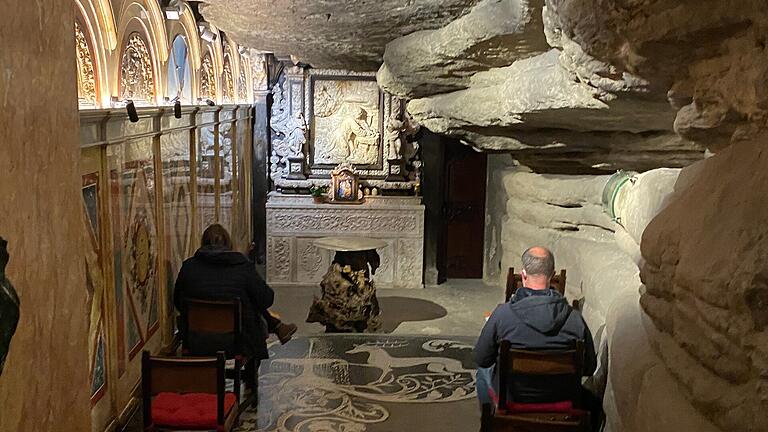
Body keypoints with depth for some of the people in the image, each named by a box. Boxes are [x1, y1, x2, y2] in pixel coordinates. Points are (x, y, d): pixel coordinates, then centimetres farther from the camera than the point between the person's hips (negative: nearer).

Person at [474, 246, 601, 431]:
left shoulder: (502, 313, -21)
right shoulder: (574, 318, -18)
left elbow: (481, 359, -9)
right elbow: (589, 368, -8)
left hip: (512, 396, 0)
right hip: (560, 398, 0)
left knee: (484, 370, 32)